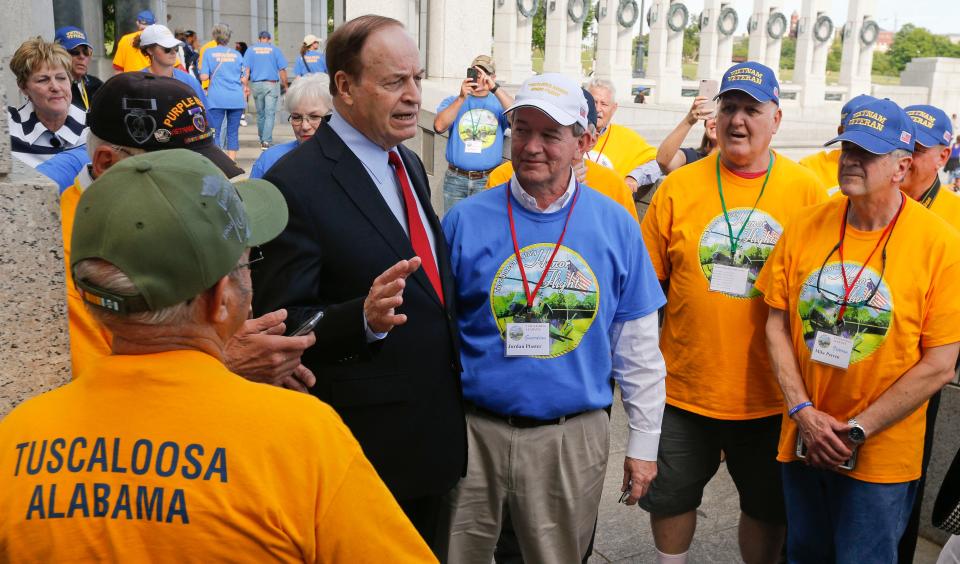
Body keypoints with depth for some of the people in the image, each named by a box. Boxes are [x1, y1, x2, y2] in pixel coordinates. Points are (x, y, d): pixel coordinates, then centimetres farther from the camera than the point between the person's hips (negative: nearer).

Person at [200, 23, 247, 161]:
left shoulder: (209, 52, 3)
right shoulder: (237, 54, 9)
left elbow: (204, 77, -4)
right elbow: (244, 79, 9)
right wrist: (244, 87, 29)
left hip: (217, 98, -2)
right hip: (236, 98, 2)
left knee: (215, 131, 0)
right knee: (233, 131, 6)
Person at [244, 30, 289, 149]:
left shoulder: (251, 50, 7)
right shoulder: (275, 49, 2)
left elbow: (246, 69, 1)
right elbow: (282, 70, -1)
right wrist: (285, 86, 6)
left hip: (256, 85, 3)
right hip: (272, 84, -2)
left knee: (260, 113, 14)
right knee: (270, 113, -4)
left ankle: (262, 139, 25)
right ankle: (266, 140, -14)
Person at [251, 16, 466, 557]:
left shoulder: (409, 163, 7)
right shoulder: (297, 182, -19)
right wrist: (364, 317, -36)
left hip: (434, 430, 8)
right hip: (367, 447, -7)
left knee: (427, 550, 23)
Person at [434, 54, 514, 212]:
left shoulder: (499, 104, 7)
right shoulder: (452, 101, 9)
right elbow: (439, 126, -9)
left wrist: (495, 88, -19)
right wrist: (462, 98, -14)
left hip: (487, 180, 0)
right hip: (456, 178, 1)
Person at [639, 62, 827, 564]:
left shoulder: (805, 190, -4)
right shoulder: (678, 187, -4)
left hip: (772, 393, 0)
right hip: (683, 387, 0)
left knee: (768, 506, 17)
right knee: (670, 498, 16)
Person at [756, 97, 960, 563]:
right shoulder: (805, 227, -4)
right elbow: (777, 324, 0)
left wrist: (857, 430, -14)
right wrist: (804, 412, -9)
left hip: (882, 456, -3)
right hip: (802, 439, 3)